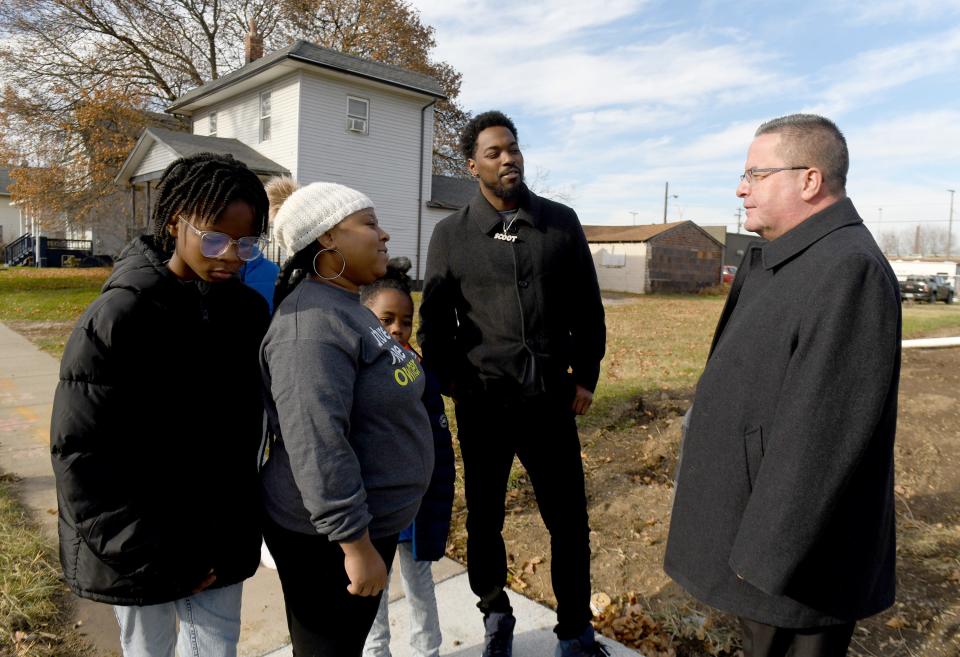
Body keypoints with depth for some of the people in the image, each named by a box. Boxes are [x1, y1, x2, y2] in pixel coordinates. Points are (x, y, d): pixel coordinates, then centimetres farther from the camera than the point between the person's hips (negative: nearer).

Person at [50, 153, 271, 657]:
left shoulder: (248, 311, -4)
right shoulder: (120, 315, -17)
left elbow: (248, 427, 4)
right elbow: (81, 450, -14)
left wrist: (232, 530, 4)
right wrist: (151, 551, -15)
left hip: (220, 538, 4)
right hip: (142, 547, -3)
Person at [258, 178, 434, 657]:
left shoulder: (346, 306, 9)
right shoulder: (313, 324, -24)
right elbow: (316, 447, -29)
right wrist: (356, 544, -24)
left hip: (366, 519, 9)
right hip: (327, 535, -9)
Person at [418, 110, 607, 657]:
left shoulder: (562, 222, 4)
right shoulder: (451, 234, 2)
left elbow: (588, 308, 7)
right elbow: (435, 320, 5)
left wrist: (586, 377, 3)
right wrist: (453, 382, -2)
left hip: (552, 400, 1)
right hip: (483, 404, 0)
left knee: (570, 520, 8)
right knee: (485, 516, 15)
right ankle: (496, 612, 40)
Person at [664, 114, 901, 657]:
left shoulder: (848, 270, -23)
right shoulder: (788, 259, 9)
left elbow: (823, 433, -27)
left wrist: (767, 549, -22)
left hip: (798, 541, -9)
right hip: (761, 505, 9)